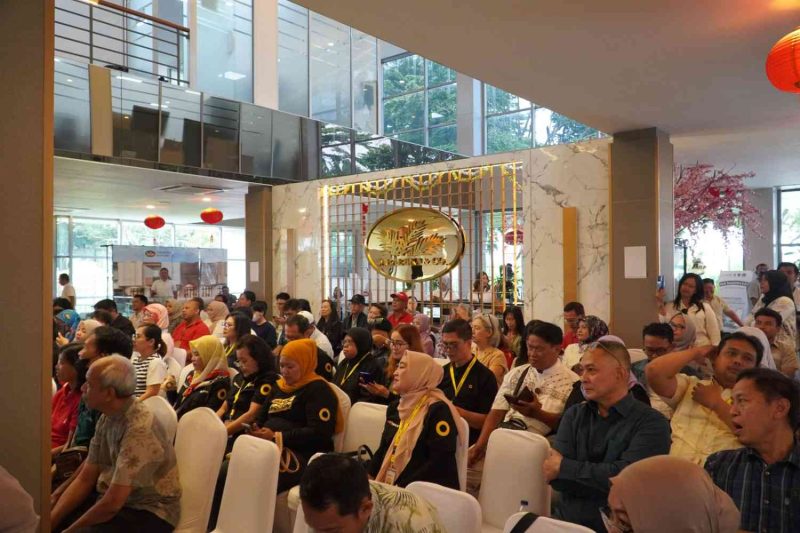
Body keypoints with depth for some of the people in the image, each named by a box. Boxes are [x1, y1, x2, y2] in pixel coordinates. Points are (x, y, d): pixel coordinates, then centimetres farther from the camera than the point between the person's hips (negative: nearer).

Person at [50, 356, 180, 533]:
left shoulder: (140, 429, -26)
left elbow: (112, 503, -24)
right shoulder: (107, 418, 1)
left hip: (147, 513, -8)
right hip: (111, 498, 8)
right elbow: (85, 479, 6)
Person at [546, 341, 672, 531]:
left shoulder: (651, 423, -4)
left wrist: (564, 467, -9)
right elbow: (554, 473, -2)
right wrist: (606, 486, -13)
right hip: (566, 519, 2)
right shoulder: (574, 415, 8)